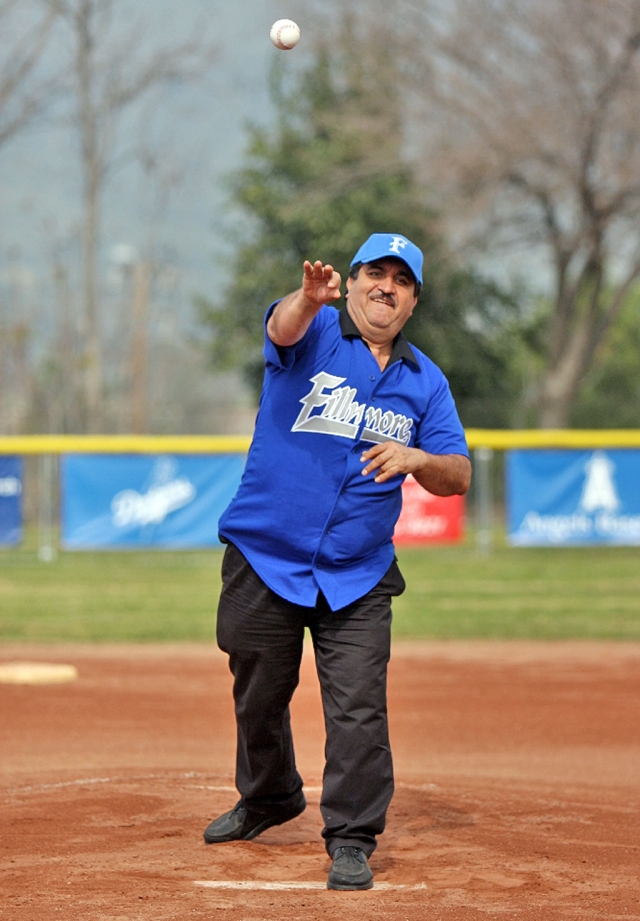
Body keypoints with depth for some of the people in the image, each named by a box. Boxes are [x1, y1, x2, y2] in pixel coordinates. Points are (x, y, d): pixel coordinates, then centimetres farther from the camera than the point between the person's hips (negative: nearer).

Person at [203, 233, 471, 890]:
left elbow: (458, 476, 4)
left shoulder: (425, 381, 8)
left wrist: (415, 458, -19)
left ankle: (351, 840, 0)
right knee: (258, 696, 13)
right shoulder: (313, 335, -2)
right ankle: (267, 798, 38)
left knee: (358, 707, -10)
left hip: (357, 576, 1)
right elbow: (285, 326, -27)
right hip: (263, 562, -1)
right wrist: (310, 298, -52)